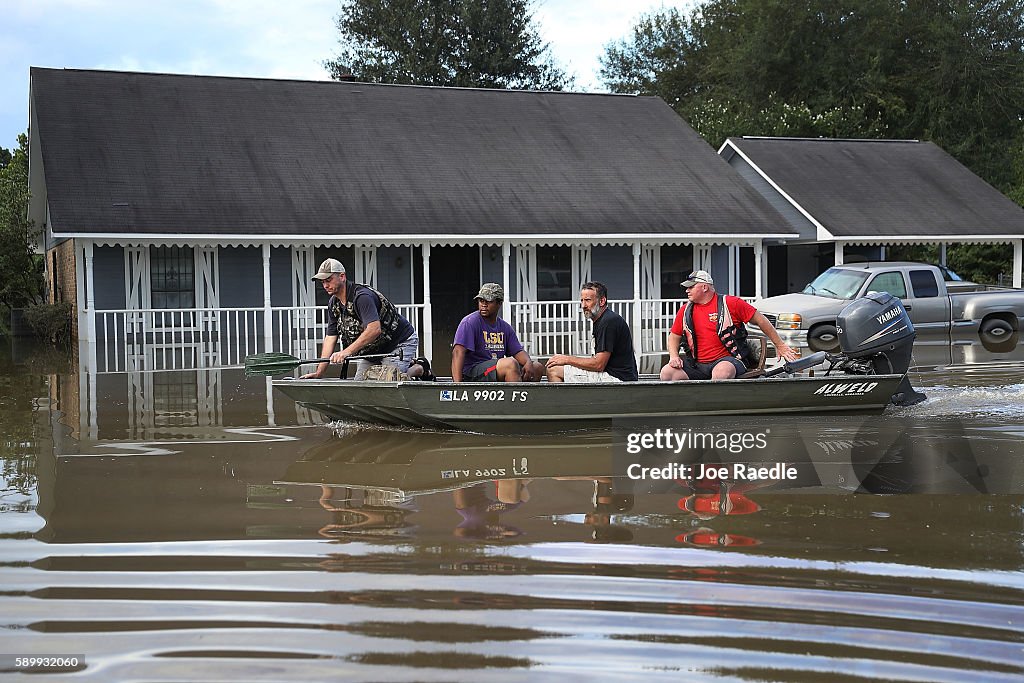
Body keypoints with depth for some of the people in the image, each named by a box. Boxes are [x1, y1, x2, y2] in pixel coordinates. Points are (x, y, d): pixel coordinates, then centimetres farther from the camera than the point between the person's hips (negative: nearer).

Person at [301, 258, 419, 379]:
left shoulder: (362, 296, -28)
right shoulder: (333, 303, 1)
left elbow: (374, 329, -40)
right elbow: (330, 337, 2)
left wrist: (346, 352, -45)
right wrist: (319, 373, -6)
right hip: (374, 349, 9)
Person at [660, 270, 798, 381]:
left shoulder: (731, 303, -1)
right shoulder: (685, 311, 12)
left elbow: (760, 320, 5)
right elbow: (674, 336, 22)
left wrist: (780, 346, 8)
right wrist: (674, 356, 0)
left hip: (728, 360, -4)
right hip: (697, 365, 5)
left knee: (722, 371, -40)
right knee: (667, 372, -19)